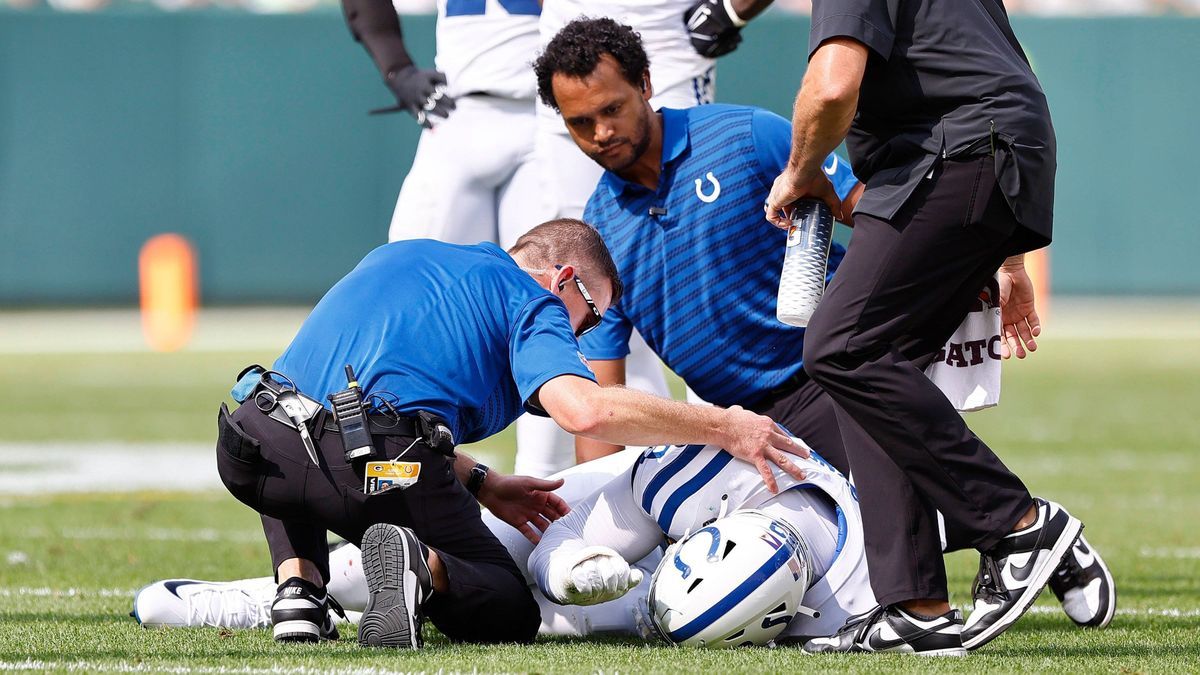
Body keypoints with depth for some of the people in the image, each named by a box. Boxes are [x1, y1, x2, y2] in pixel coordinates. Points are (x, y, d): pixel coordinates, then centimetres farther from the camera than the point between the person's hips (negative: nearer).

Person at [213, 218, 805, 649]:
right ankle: (422, 566, -16)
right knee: (509, 614, 15)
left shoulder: (399, 256, 31)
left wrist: (479, 484, 32)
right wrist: (721, 427, 0)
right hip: (382, 470, -5)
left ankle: (298, 587, 14)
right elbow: (583, 409, -10)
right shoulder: (533, 302, 10)